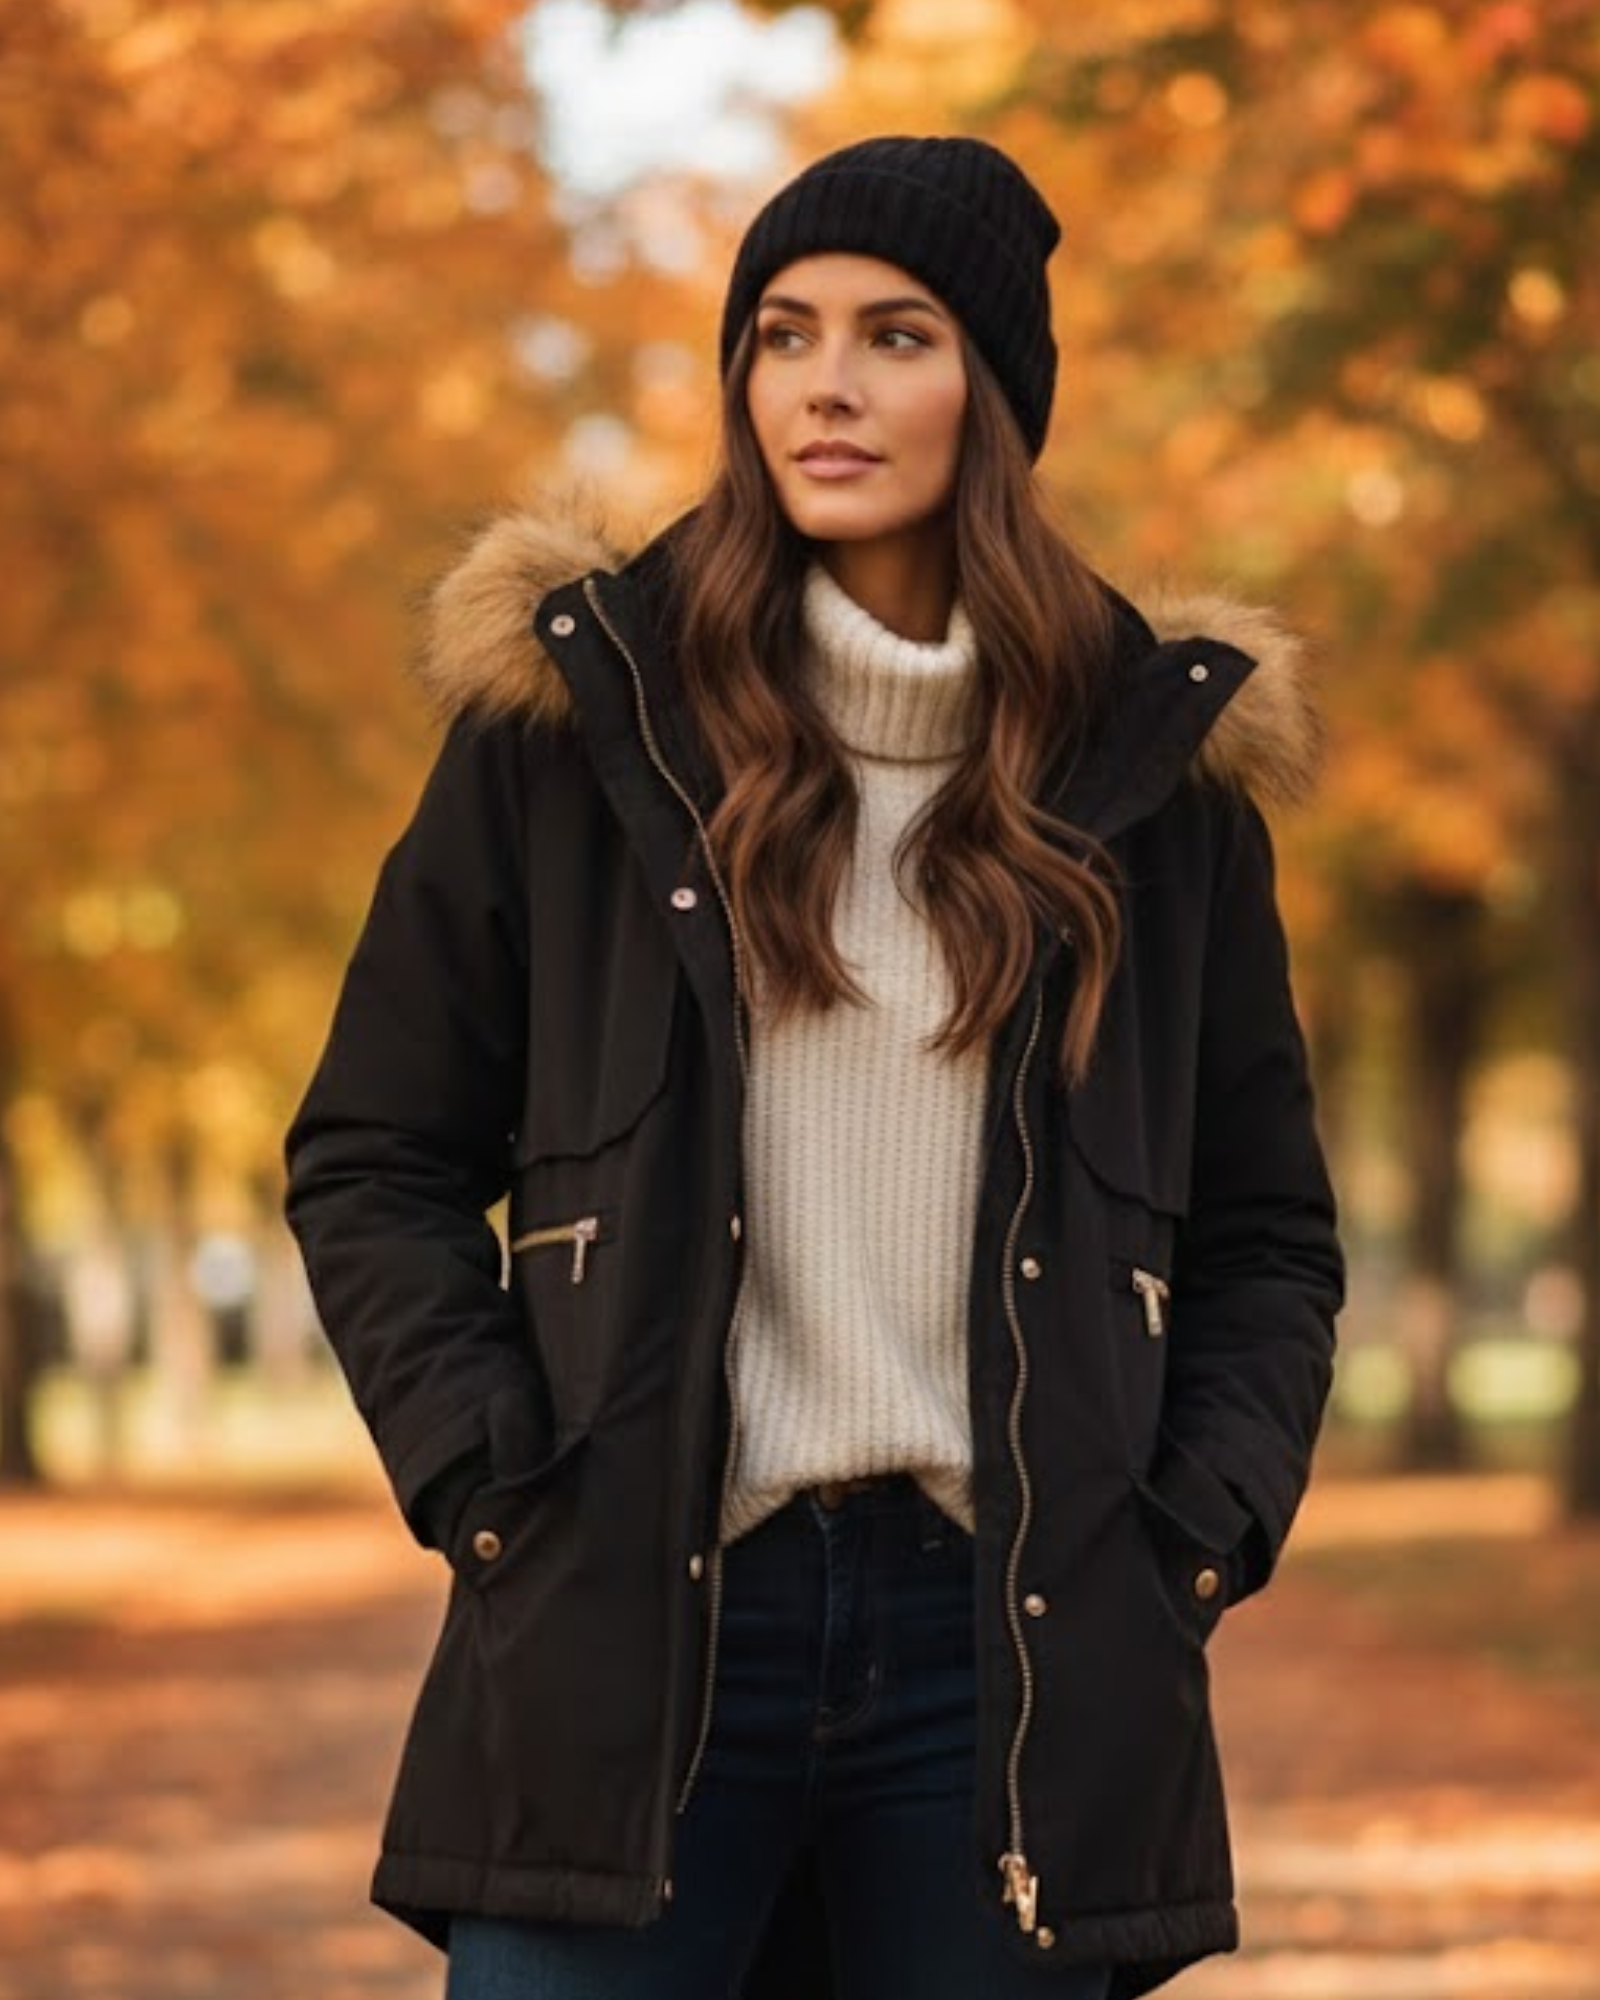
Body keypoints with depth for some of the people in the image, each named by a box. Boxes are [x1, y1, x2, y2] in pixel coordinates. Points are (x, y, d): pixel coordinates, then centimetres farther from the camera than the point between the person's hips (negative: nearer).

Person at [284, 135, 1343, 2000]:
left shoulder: (1154, 764, 8)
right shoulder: (578, 714, 4)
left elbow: (1265, 1232, 15)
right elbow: (373, 1160, 7)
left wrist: (1196, 1543, 1)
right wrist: (491, 1491, -4)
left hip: (1015, 1642, 1)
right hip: (629, 1631, -1)